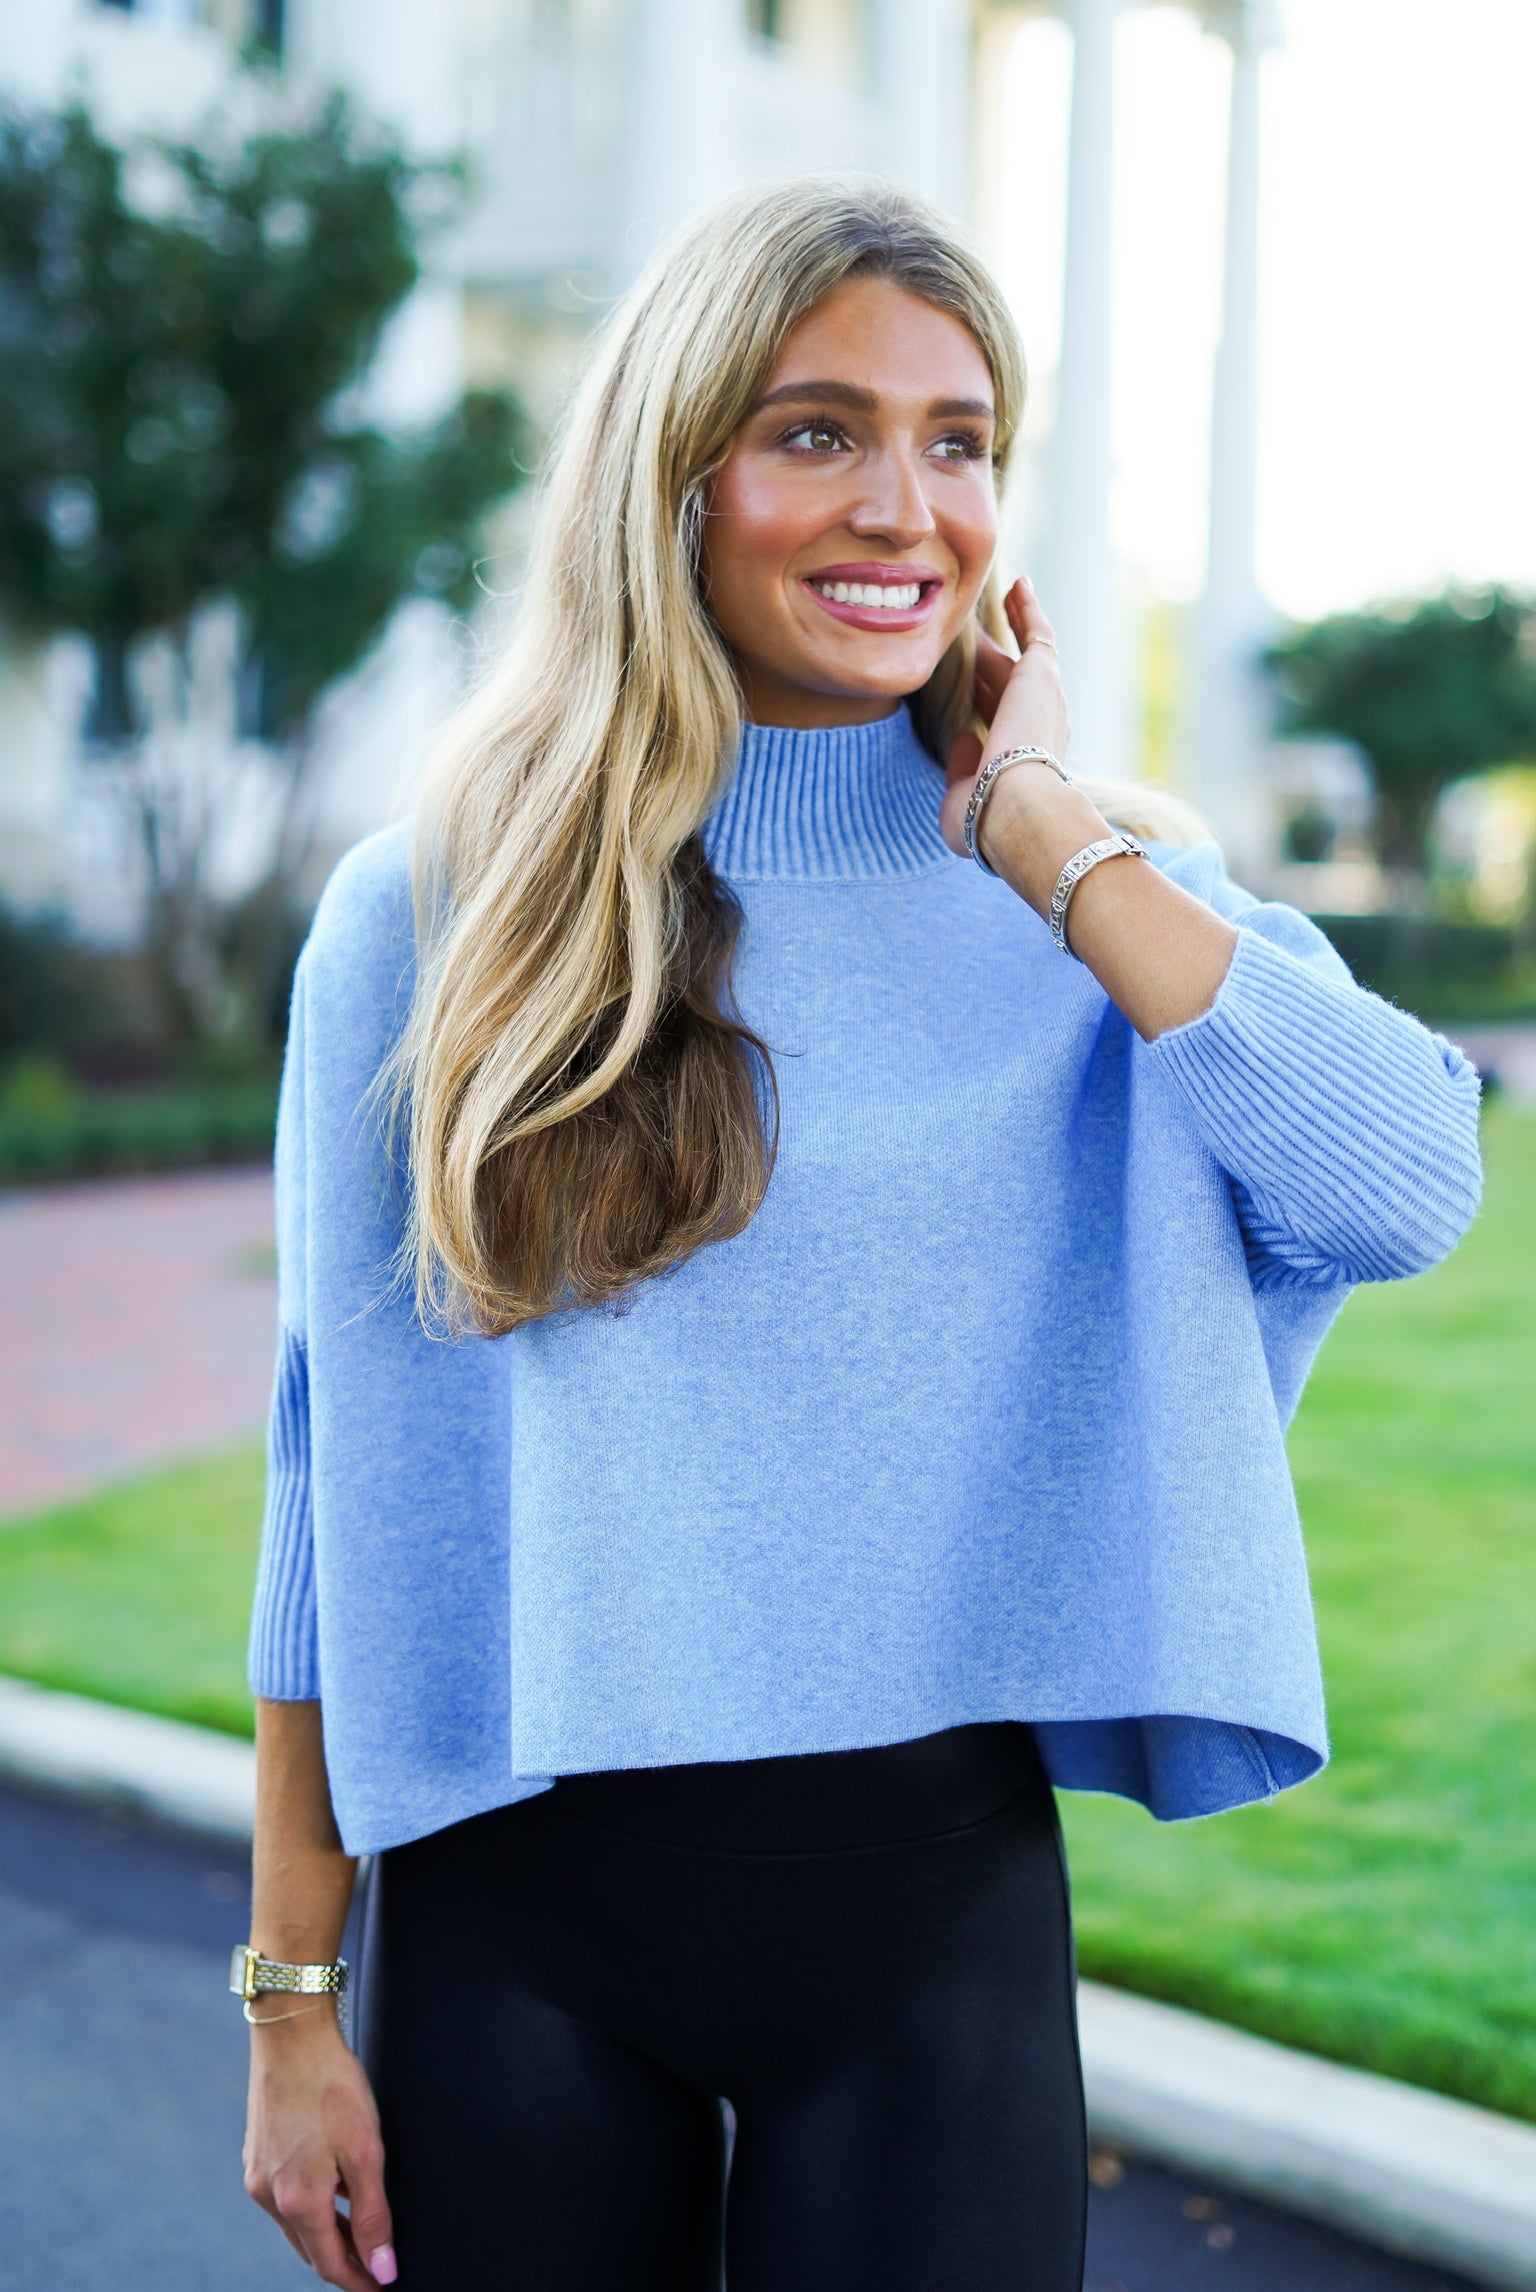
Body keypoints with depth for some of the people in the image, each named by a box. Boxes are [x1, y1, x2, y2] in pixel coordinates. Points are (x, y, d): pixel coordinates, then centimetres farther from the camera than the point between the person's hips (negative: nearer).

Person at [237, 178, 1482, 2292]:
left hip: (934, 1900, 1)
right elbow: (339, 1482, 1)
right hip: (520, 1916, 0)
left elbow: (1406, 1188, -18)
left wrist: (1035, 830, -12)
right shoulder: (429, 918, -2)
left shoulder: (1102, 894, 1)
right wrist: (291, 1990, 2)